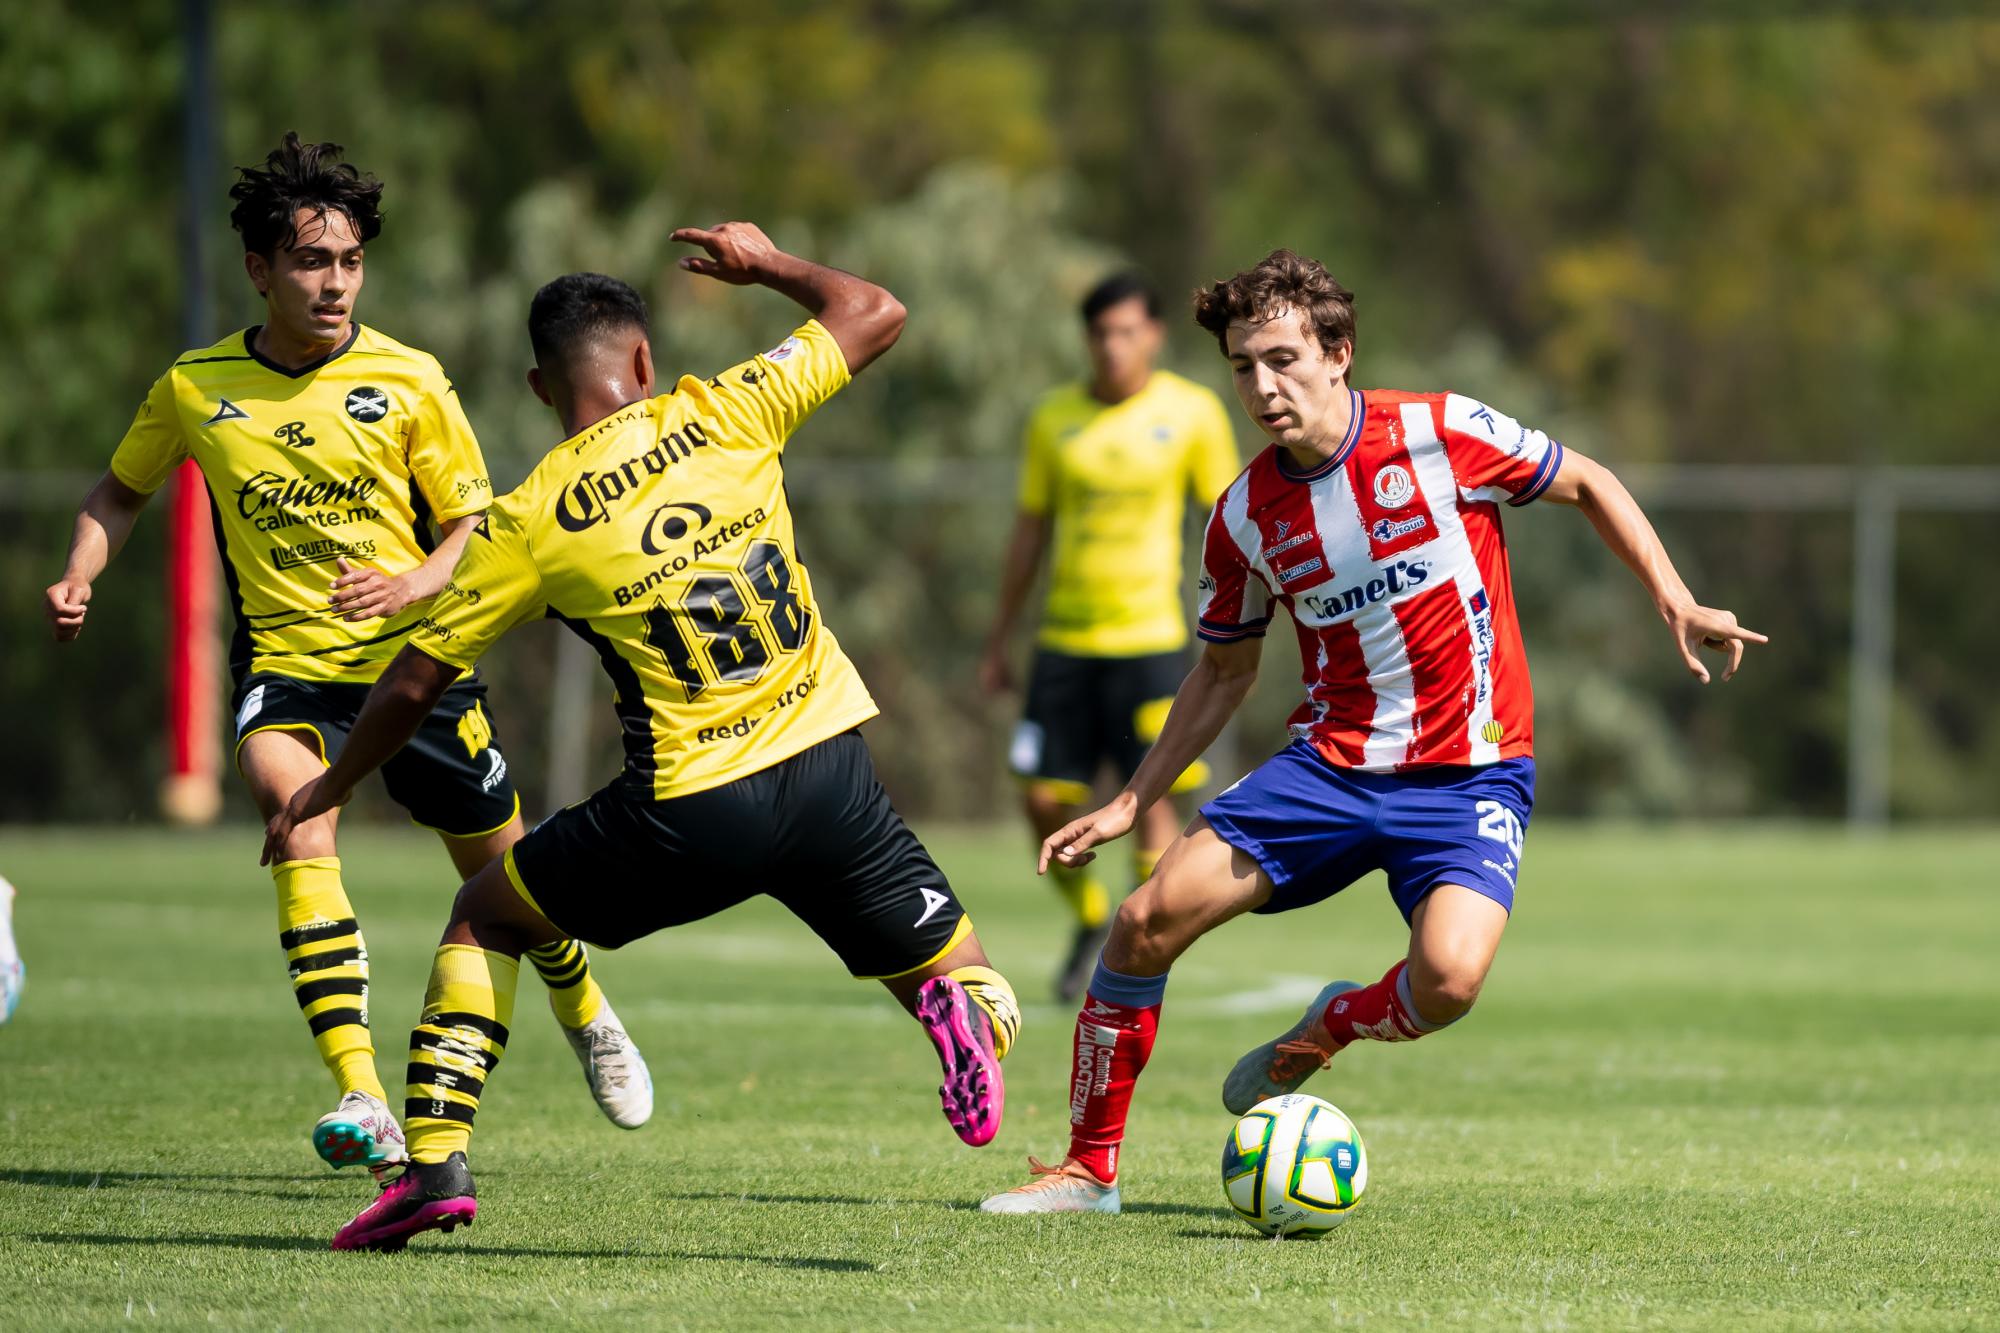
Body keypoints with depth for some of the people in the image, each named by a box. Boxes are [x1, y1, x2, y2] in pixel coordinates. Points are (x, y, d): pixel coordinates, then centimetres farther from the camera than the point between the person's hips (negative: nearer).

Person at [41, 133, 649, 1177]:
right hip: (283, 663, 0)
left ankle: (585, 1017, 46)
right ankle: (363, 1105, -35)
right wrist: (78, 579, -1)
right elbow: (123, 488, 16)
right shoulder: (195, 388, -2)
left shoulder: (409, 382, -6)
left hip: (417, 660, 0)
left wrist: (416, 584, -18)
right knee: (299, 819, -30)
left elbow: (478, 526, 1)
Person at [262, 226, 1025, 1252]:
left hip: (688, 819, -1)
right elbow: (873, 314, 9)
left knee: (483, 920, 21)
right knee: (954, 971, 14)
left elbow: (414, 683, 6)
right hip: (828, 775, 1)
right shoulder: (722, 417, -1)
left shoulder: (527, 523, -2)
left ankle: (437, 1161, 8)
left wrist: (328, 791, 22)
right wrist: (766, 264, 26)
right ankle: (966, 1014, -24)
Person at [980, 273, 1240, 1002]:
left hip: (1149, 640, -3)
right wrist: (997, 642, 13)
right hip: (1064, 640, 3)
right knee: (1045, 803, 0)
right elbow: (1030, 532, 13)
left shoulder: (1192, 413, -2)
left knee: (1151, 799, -9)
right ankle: (1090, 922, 25)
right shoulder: (1053, 418, 5)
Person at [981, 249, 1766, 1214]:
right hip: (1331, 762, 3)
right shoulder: (1245, 517, 0)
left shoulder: (1439, 434, -11)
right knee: (1147, 922, -10)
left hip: (1470, 769, -3)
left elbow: (1587, 485, 4)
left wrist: (1676, 603, -6)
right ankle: (1089, 1168, 7)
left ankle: (1327, 1030, 8)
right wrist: (1131, 802, 13)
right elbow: (1224, 668, 16)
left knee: (1449, 977, -29)